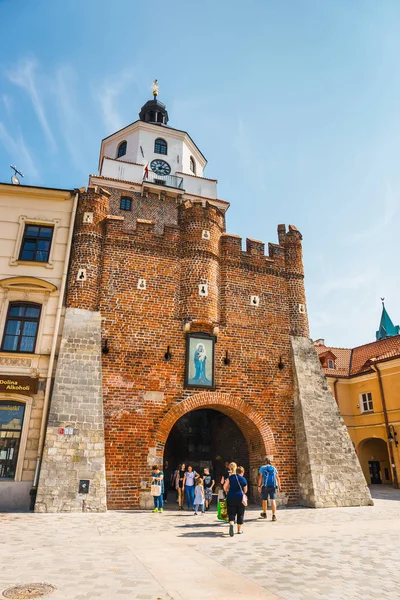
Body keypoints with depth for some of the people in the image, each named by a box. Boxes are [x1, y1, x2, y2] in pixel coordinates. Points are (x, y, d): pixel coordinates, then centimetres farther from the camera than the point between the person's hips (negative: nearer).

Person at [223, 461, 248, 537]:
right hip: (240, 497, 0)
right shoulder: (243, 479, 0)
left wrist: (227, 492, 9)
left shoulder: (230, 477, -2)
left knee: (231, 514, 4)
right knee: (240, 514, 15)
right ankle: (239, 530, 21)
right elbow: (245, 490, 6)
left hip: (231, 497, 0)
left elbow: (225, 486, -10)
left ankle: (231, 524, -23)